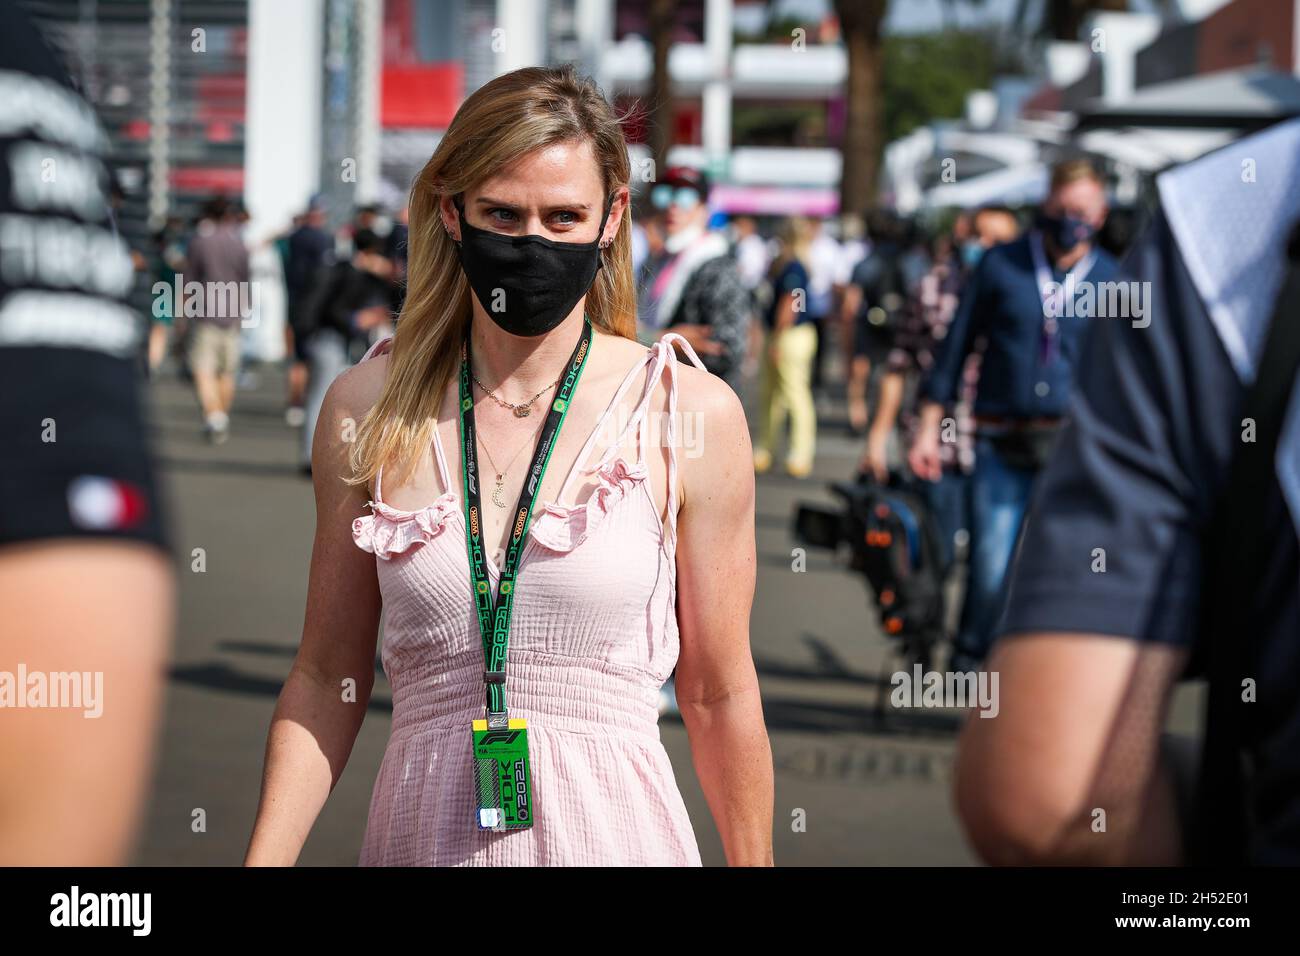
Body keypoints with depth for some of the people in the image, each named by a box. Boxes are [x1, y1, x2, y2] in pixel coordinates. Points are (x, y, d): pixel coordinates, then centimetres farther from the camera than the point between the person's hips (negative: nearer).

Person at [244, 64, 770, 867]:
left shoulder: (690, 414, -6)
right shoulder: (368, 408, 1)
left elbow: (720, 697, 0)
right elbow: (327, 678, 5)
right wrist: (263, 860, -4)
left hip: (615, 830, -2)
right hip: (422, 829, 2)